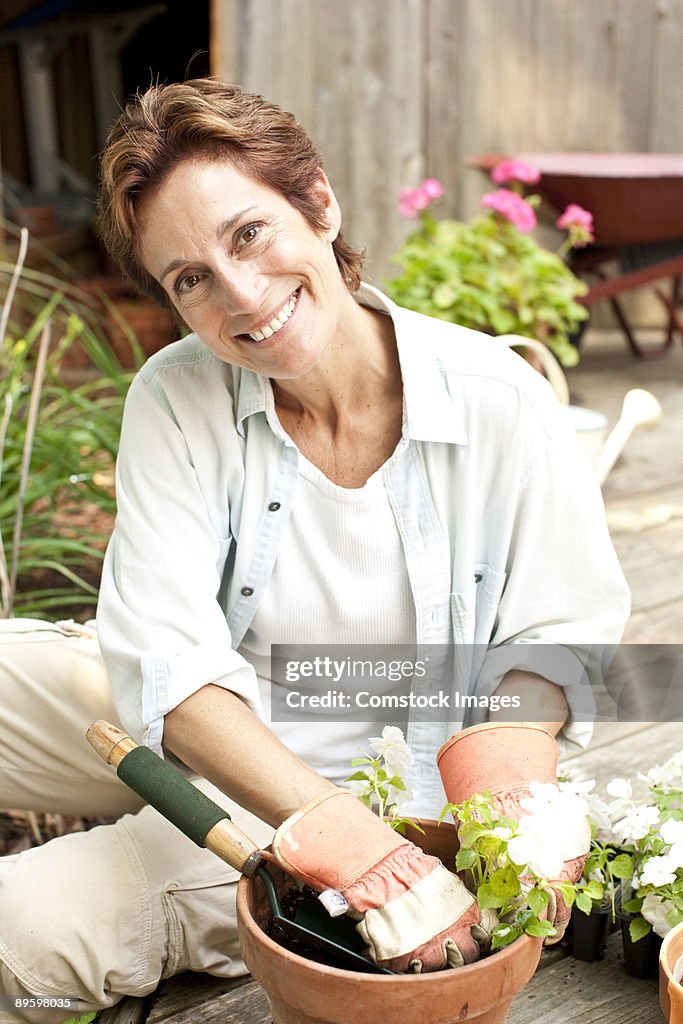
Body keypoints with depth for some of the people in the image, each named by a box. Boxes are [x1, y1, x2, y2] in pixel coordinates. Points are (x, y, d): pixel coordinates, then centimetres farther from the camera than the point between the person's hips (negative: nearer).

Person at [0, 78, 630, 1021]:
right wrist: (357, 849, -36)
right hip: (181, 732, 3)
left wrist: (499, 796, -29)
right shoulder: (176, 400, -15)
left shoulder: (501, 403, -18)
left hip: (363, 792, -2)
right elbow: (168, 665, -24)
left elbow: (557, 640, -8)